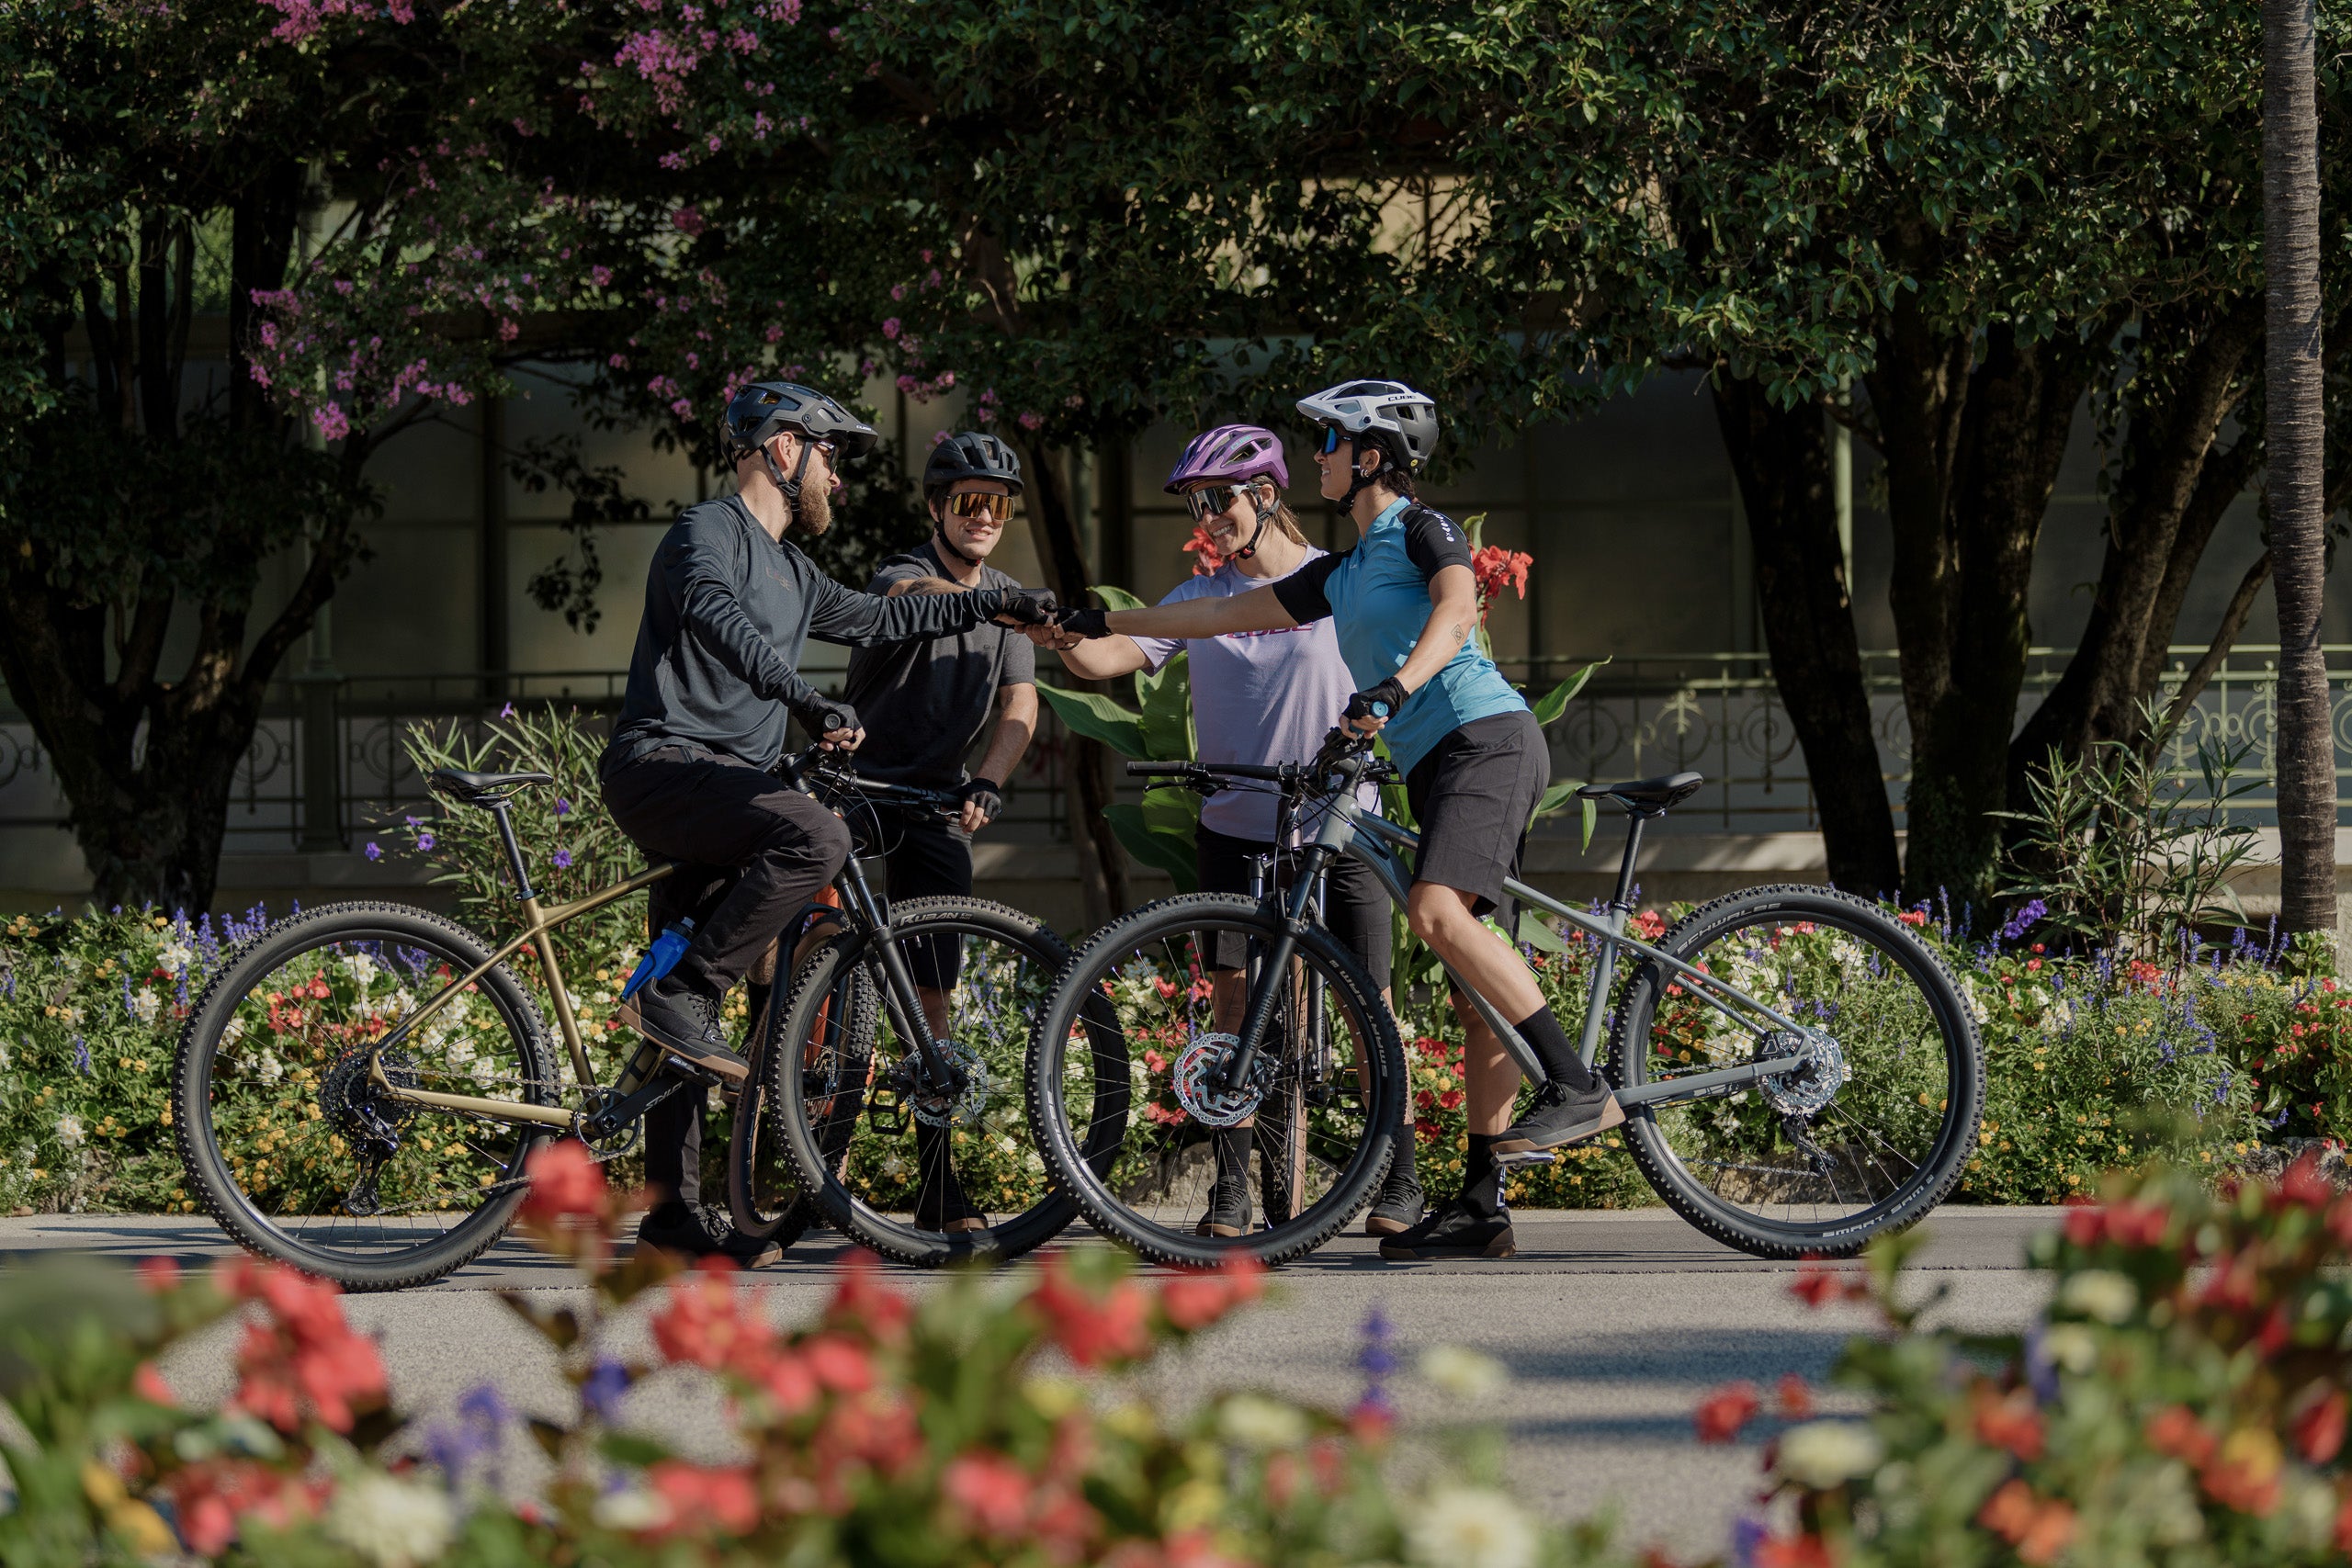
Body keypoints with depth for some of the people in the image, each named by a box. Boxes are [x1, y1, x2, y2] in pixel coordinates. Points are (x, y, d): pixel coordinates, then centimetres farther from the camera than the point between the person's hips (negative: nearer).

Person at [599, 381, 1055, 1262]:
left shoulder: (790, 574, 24)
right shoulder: (707, 533, -7)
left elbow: (877, 620, 38)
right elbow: (717, 617, -27)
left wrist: (991, 607, 32)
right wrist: (806, 701, -40)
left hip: (724, 787, 9)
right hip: (660, 765, -9)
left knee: (683, 1026, 5)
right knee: (815, 837, -32)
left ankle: (674, 1208, 3)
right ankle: (679, 994, -27)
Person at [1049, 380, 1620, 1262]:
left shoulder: (1423, 529, 0)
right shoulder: (1341, 574, 24)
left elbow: (1456, 609, -20)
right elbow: (1228, 614, 31)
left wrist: (1395, 686, -36)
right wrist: (1102, 623, 32)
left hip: (1486, 736, -9)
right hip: (1433, 764, 9)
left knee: (1436, 911, -30)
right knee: (1478, 986, 3)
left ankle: (1580, 1088, -31)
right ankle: (1481, 1205, 0)